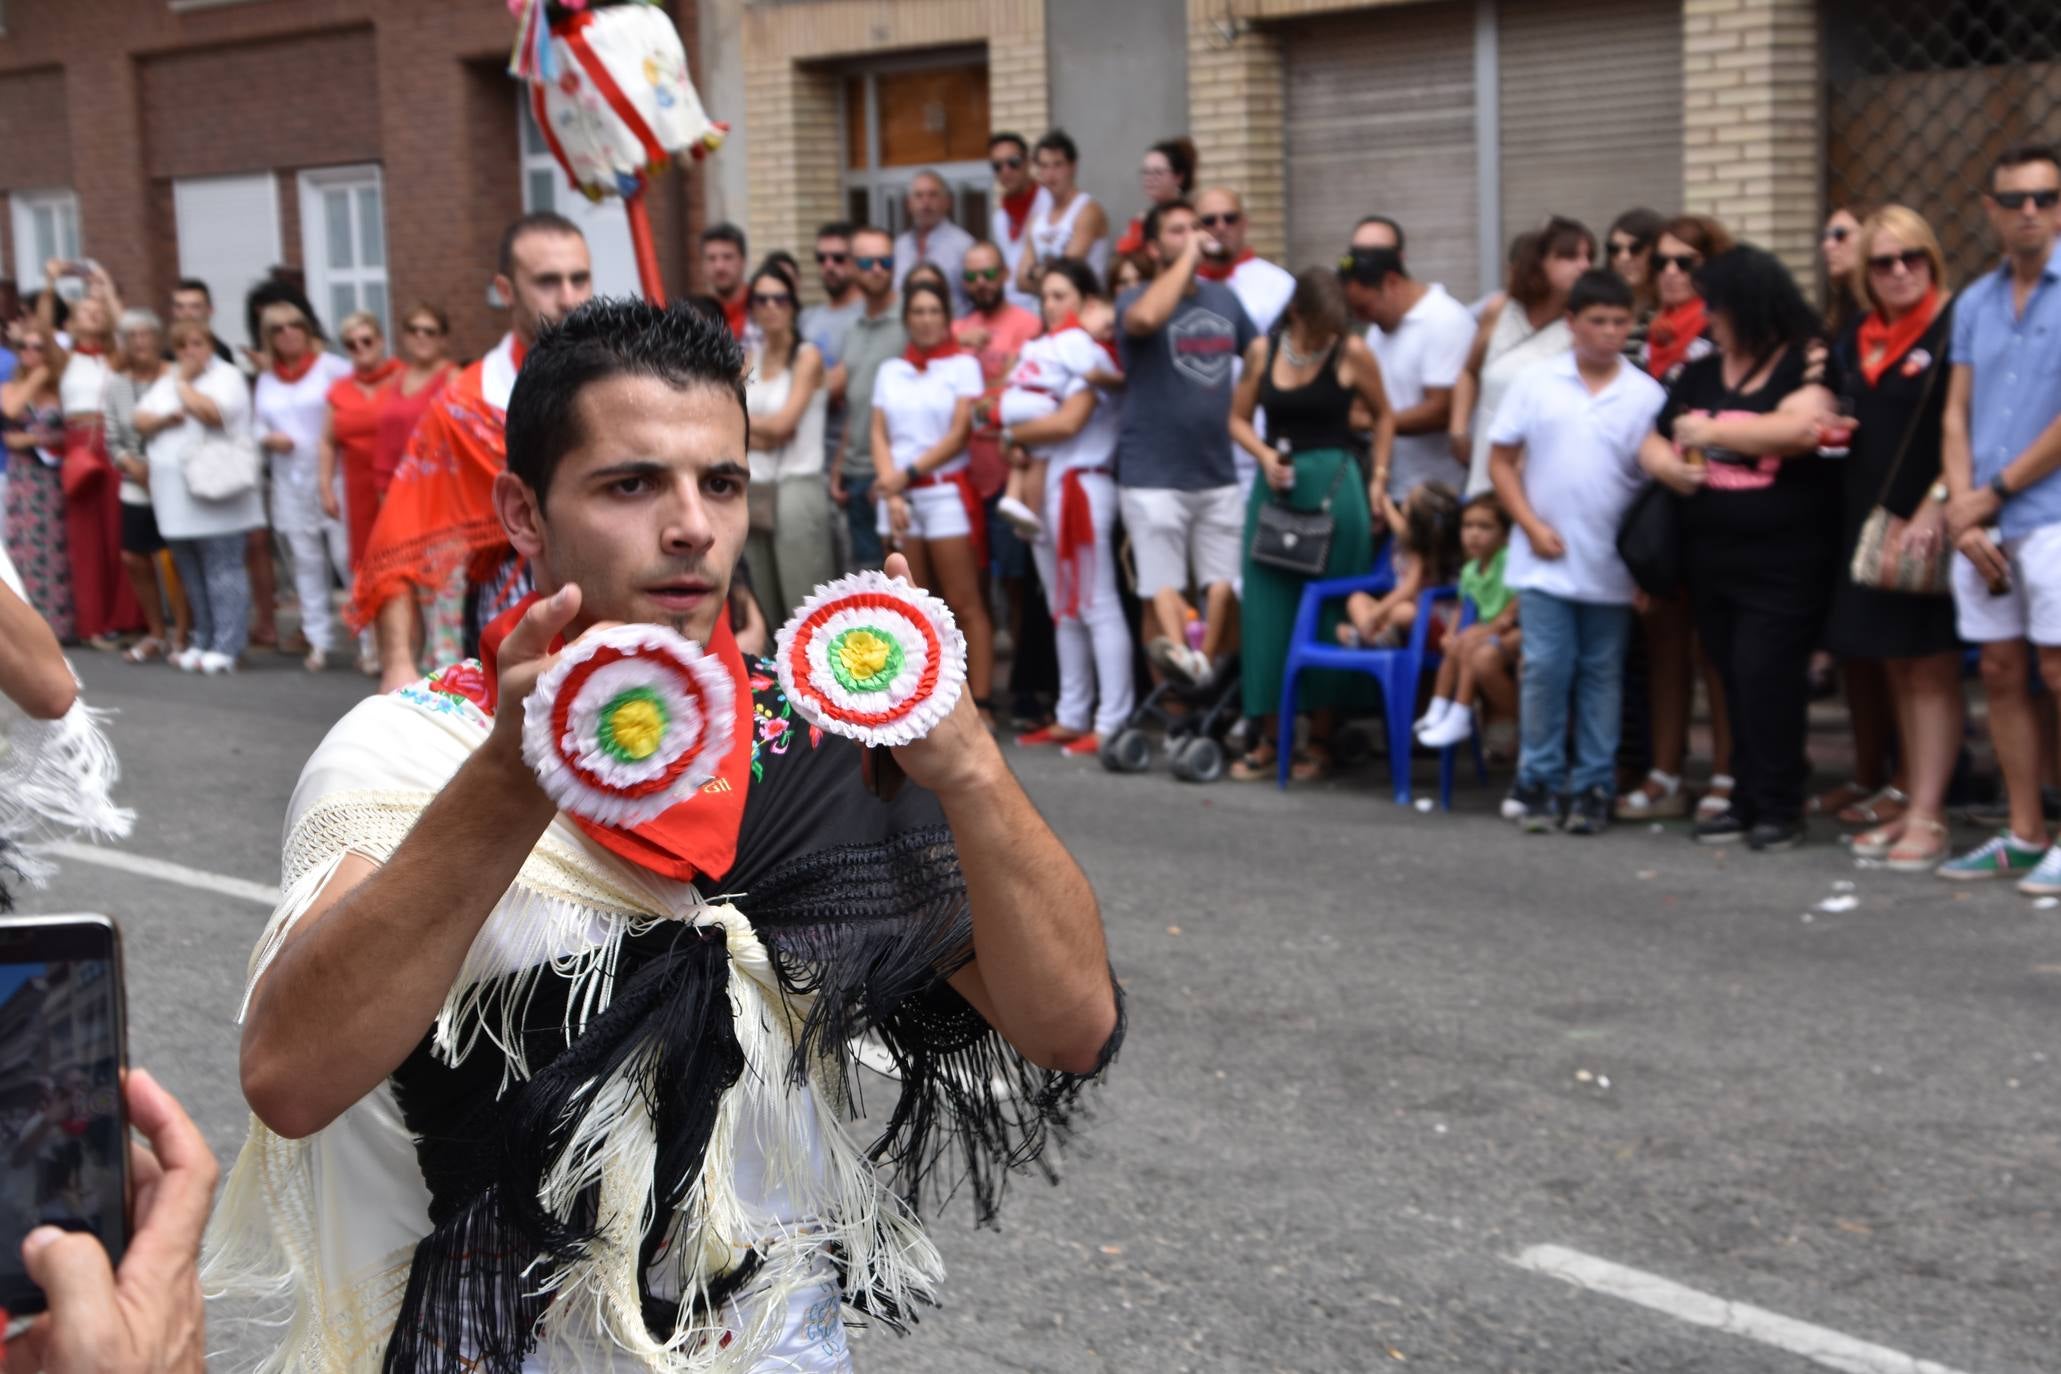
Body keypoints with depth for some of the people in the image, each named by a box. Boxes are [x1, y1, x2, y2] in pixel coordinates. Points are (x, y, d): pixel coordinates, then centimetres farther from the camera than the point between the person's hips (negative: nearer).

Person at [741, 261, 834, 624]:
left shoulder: (807, 357, -3)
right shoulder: (748, 361, 12)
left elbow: (782, 423, -12)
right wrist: (760, 434, -12)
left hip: (798, 489, -6)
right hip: (754, 492, 6)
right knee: (766, 610, 9)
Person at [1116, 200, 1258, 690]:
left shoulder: (1225, 299, 14)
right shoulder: (1136, 299, -4)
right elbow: (1145, 317, -30)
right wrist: (1187, 259, -18)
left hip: (1219, 471, 5)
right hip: (1154, 476, -5)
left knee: (1223, 587, 5)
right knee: (1163, 588, -7)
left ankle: (1206, 664, 16)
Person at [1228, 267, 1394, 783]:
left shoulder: (1352, 353, -4)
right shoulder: (1262, 350, 3)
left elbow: (1384, 416, 6)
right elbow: (1239, 419, 10)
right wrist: (1265, 455, -8)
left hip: (1333, 485, -3)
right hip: (1274, 485, 3)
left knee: (1328, 611, 2)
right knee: (1267, 609, 3)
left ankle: (1321, 740, 13)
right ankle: (1269, 739, 11)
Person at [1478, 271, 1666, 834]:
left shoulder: (1646, 395, 0)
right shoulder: (1536, 384, 1)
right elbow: (1501, 460, 4)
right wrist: (1531, 525, -6)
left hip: (1612, 568, 0)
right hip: (1544, 561, 0)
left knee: (1602, 675, 8)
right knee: (1544, 669, 0)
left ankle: (1593, 787, 15)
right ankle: (1541, 782, 11)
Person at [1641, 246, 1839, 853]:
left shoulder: (1807, 361, -6)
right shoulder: (1700, 374, 12)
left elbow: (1801, 427, -24)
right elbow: (1653, 443, 17)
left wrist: (1709, 431, -13)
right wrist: (1670, 465, -8)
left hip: (1784, 559, -6)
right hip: (1710, 556, 6)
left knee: (1765, 678, -8)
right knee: (1736, 683, 11)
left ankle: (1779, 807, 3)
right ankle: (1748, 800, 19)